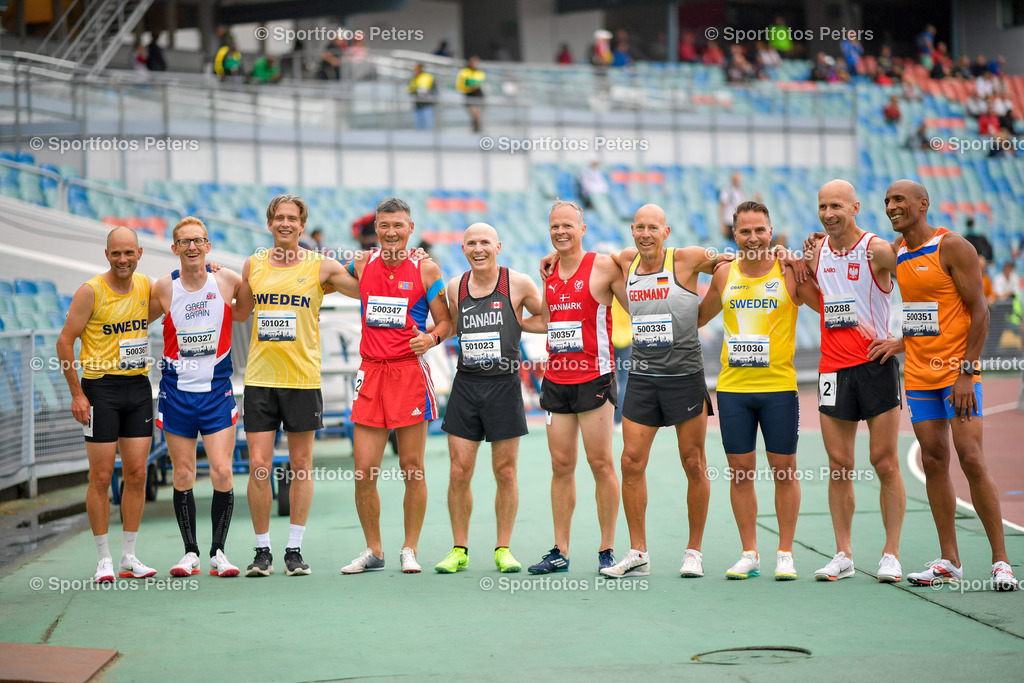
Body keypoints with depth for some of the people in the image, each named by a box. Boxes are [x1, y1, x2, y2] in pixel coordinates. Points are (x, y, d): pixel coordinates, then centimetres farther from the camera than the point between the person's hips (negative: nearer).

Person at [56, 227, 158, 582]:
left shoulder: (146, 285, 5)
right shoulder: (91, 292, -10)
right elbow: (65, 341, -7)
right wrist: (77, 393, -11)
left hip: (138, 386, 5)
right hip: (100, 387, -5)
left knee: (137, 474, 4)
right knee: (101, 477, -2)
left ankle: (129, 557, 13)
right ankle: (104, 560, 7)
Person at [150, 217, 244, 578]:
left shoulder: (228, 281, -3)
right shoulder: (164, 288, -3)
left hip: (217, 390, -1)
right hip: (176, 392, 1)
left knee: (222, 471, -8)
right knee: (183, 475, 4)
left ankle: (218, 552, 6)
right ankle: (190, 552, 16)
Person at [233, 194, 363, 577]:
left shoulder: (320, 267, 1)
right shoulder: (253, 265, 8)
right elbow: (239, 312, 22)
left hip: (303, 378, -1)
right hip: (259, 378, 1)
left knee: (301, 466, 4)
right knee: (259, 466, -3)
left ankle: (295, 549, 14)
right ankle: (263, 551, 7)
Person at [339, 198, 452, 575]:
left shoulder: (425, 270, 0)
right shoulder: (361, 264, 8)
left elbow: (446, 320, 1)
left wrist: (431, 337, -17)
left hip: (410, 371, -3)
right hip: (371, 373, 3)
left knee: (412, 468, 2)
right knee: (364, 471, 0)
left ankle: (410, 550, 14)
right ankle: (373, 551, 15)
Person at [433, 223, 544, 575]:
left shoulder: (518, 284, -4)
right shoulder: (454, 288, 6)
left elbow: (550, 319, 6)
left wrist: (515, 322, -3)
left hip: (504, 384, -2)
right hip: (466, 384, 3)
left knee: (505, 473, 4)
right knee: (459, 472, 1)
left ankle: (503, 549, 15)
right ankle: (459, 550, 13)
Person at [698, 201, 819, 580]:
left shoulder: (789, 272, -2)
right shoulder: (725, 274, 8)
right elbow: (698, 318, 25)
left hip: (779, 385, -3)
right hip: (732, 387, 3)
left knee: (784, 470, 3)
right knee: (740, 471, 5)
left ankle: (785, 554, 12)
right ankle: (749, 555, 14)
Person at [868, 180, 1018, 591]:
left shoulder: (952, 247, -9)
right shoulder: (895, 253, 11)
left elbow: (979, 312, -11)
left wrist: (967, 372, -16)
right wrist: (901, 343, 4)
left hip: (957, 372, -6)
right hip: (919, 375, 6)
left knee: (971, 459, -11)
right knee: (933, 461, 5)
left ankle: (1001, 561, -5)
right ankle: (949, 561, 10)